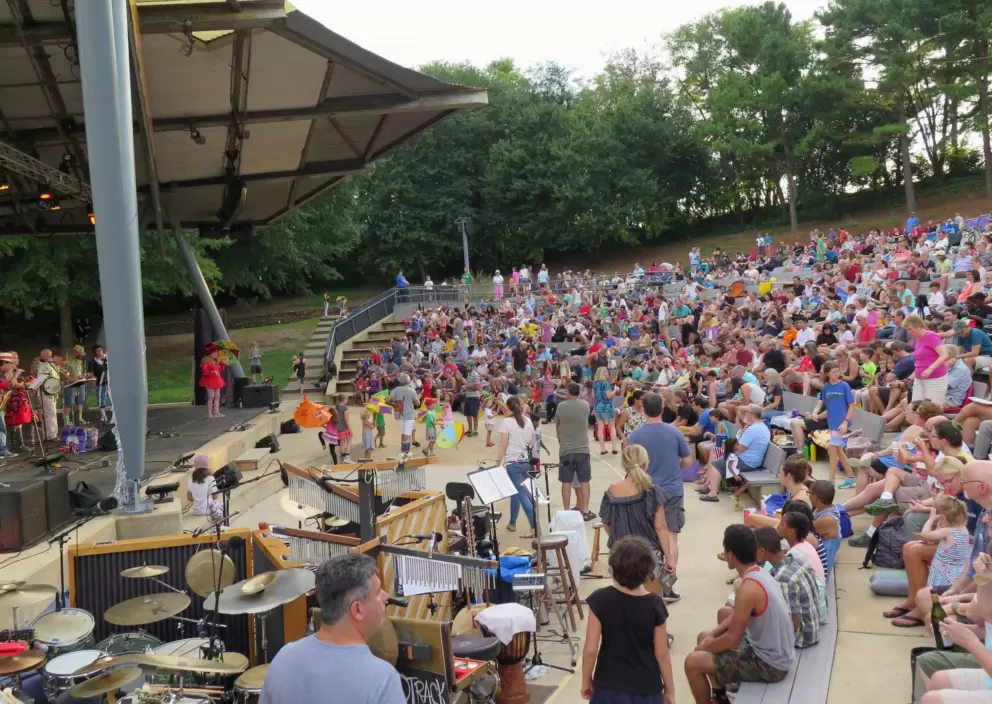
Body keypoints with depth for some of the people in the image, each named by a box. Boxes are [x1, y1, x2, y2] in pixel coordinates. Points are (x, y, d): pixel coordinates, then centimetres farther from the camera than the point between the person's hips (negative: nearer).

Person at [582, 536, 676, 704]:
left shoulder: (600, 600, -14)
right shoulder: (654, 604, -11)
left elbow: (590, 649, -11)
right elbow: (662, 653, -5)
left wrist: (586, 681, 5)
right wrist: (670, 690, 8)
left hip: (610, 687, 0)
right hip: (646, 689, 1)